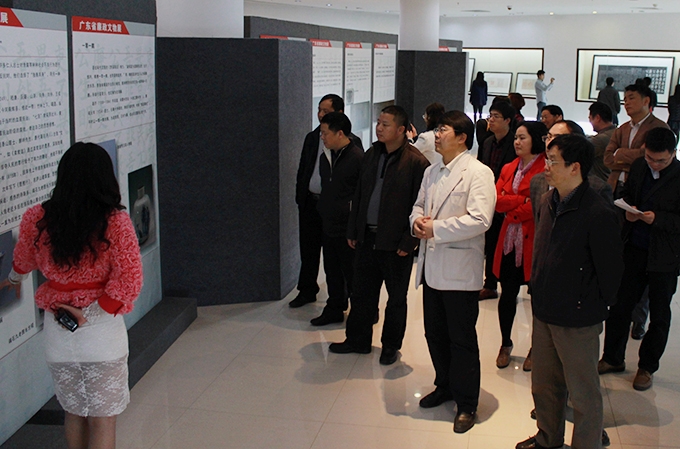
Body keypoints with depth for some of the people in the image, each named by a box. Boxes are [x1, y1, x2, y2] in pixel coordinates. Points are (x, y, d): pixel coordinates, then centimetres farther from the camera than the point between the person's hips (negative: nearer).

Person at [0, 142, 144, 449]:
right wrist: (92, 314, -12)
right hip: (103, 332, -3)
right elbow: (129, 281, -21)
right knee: (103, 419, 11)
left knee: (74, 412, 22)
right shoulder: (115, 222, -15)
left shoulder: (36, 219, -5)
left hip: (57, 334, 4)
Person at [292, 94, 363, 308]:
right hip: (310, 202, 5)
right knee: (308, 250, 12)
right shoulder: (312, 138, 10)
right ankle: (307, 291, 25)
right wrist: (300, 197, 9)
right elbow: (302, 169, 15)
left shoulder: (351, 142, -8)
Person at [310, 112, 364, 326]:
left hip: (348, 228, -8)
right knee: (332, 271, 16)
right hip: (329, 226, 8)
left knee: (352, 274, 4)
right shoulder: (326, 157, 9)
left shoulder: (358, 158, -16)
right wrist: (323, 210, 15)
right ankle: (334, 309, 29)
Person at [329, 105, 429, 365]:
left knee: (396, 298, 11)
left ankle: (391, 346, 26)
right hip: (367, 237, 6)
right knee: (361, 292, 15)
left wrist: (409, 242, -14)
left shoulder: (416, 162, -12)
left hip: (396, 243, -6)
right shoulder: (371, 155, 8)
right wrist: (352, 230, 12)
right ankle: (358, 340, 30)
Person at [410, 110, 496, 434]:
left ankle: (466, 404, 18)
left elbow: (479, 220, -23)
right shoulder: (431, 172, 13)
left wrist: (435, 229, -19)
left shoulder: (478, 173, -12)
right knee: (435, 334, 17)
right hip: (431, 266, 8)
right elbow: (419, 203, 22)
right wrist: (417, 219, -3)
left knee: (462, 340, 3)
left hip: (460, 270, -7)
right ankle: (445, 386, 37)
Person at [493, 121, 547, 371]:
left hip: (535, 241, -5)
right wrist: (522, 201, -14)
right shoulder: (508, 169, 12)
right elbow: (497, 201, 0)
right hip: (510, 240, 6)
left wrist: (511, 209, -6)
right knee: (508, 294, 11)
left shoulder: (546, 169, -10)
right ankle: (505, 344, 28)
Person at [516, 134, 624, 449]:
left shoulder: (599, 214, -20)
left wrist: (594, 308, -4)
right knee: (544, 385, 22)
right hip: (544, 313, 7)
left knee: (583, 394, 9)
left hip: (578, 320, -7)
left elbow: (610, 271, -13)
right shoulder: (548, 202, 3)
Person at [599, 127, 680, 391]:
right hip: (633, 250, 4)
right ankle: (613, 358, 29)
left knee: (659, 315, 11)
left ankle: (647, 367, 28)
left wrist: (657, 219, -26)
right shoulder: (638, 167, 2)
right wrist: (628, 210, -5)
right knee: (620, 305, 11)